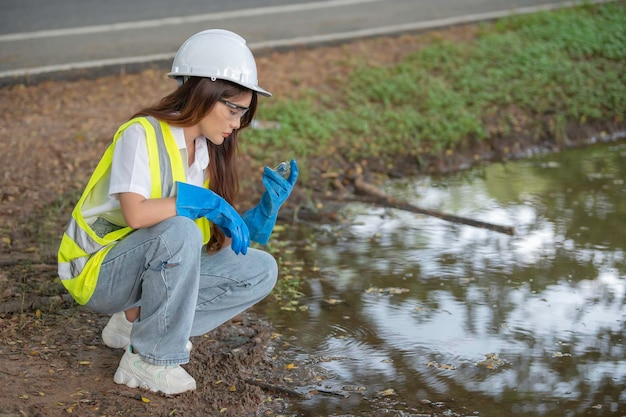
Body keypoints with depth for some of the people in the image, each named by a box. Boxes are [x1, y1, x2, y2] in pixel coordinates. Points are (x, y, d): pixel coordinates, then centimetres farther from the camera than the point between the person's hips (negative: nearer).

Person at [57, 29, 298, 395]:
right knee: (179, 231, -36)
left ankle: (135, 319, 3)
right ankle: (146, 361, -19)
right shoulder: (142, 135, -19)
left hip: (153, 269, 8)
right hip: (97, 272, -8)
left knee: (261, 271, -2)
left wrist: (265, 210, -17)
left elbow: (219, 242, -2)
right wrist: (206, 202, -29)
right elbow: (135, 214, -36)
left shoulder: (209, 152, 3)